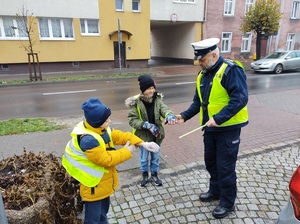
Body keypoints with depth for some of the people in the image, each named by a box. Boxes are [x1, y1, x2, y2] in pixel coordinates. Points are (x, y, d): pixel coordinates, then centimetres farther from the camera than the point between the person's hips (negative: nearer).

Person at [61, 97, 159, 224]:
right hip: (93, 185, -9)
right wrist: (126, 151, -19)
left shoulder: (101, 129, -6)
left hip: (104, 181, 9)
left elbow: (119, 136, -4)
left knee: (103, 211, 29)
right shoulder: (88, 139, -35)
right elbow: (106, 159, -31)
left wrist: (142, 143, -14)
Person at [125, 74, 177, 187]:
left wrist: (169, 115, -46)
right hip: (143, 136, -2)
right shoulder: (136, 102, -18)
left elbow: (164, 109, -22)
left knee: (155, 157, 21)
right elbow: (132, 119, -19)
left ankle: (154, 175, 43)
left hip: (156, 135, 3)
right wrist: (146, 125, -31)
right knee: (144, 158, 19)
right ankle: (145, 175, 43)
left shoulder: (157, 99, -8)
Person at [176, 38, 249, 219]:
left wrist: (218, 118, -32)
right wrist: (185, 116, 0)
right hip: (210, 128, 8)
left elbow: (240, 99, -26)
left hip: (228, 128, -8)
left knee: (225, 166, 3)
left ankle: (227, 202, 24)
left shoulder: (231, 70, -17)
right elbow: (198, 101, 13)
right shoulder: (203, 74, 8)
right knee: (211, 162, 20)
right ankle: (215, 191, 42)